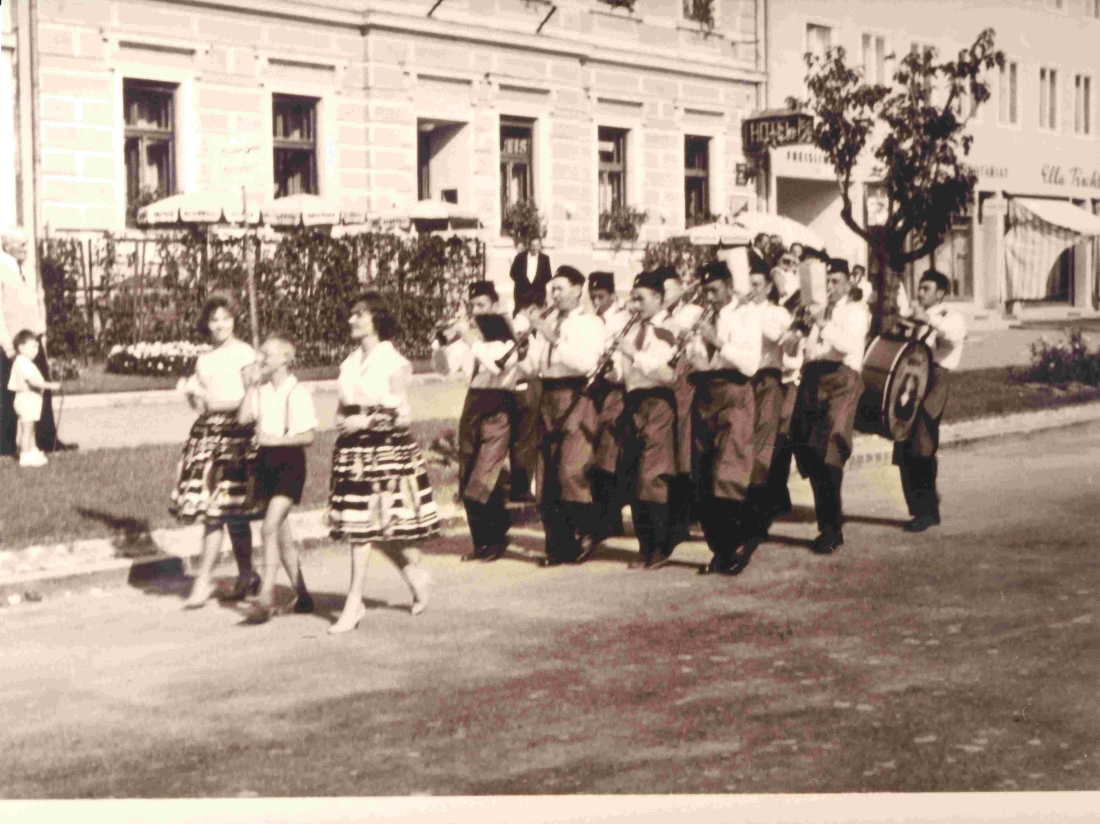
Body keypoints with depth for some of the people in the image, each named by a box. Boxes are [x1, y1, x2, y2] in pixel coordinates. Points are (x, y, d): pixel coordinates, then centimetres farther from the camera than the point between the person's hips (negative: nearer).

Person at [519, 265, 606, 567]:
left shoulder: (591, 324, 0)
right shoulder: (547, 324, 18)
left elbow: (586, 362, -15)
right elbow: (532, 364, 15)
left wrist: (553, 338, -17)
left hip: (576, 398, -6)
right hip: (549, 398, 6)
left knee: (571, 470, -16)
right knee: (547, 474, 3)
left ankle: (587, 531, 3)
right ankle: (559, 545, 10)